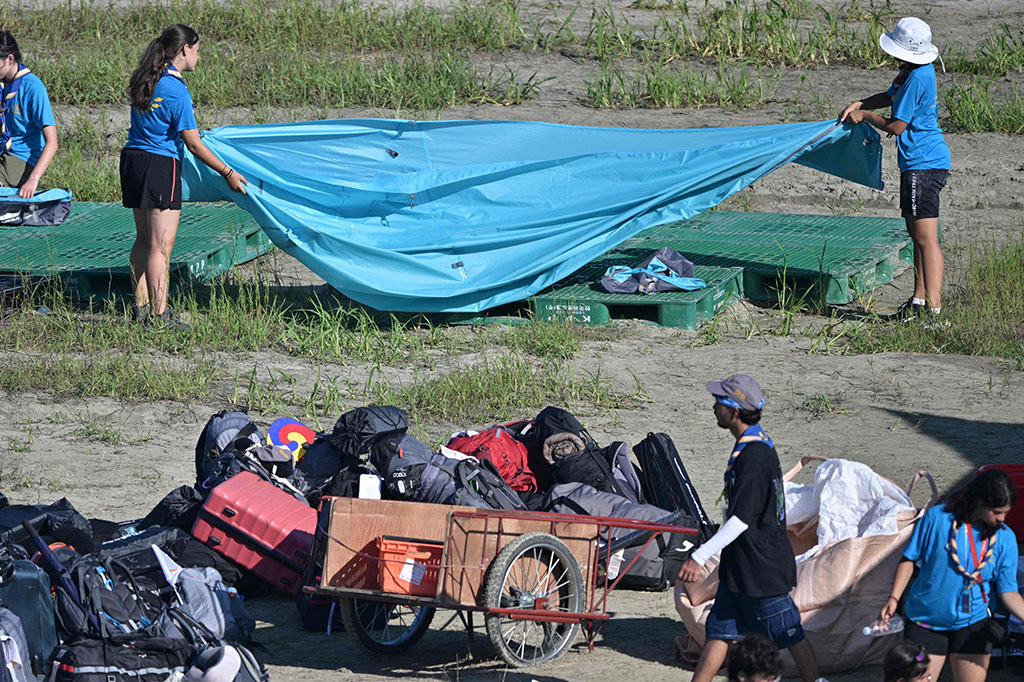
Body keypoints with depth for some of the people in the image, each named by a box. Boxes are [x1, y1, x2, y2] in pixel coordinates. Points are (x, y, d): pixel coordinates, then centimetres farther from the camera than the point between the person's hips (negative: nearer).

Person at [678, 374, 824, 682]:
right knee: (719, 630, 11)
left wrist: (700, 556, -25)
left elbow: (741, 519, -26)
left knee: (789, 634, 1)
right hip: (740, 565, 10)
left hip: (762, 567, -10)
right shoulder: (753, 445, 9)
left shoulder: (754, 455, -23)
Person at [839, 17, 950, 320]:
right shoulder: (912, 71, 10)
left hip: (923, 164, -11)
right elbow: (890, 96, 27)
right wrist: (858, 104, 12)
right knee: (917, 235, 18)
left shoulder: (917, 79, -21)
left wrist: (865, 115, 0)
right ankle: (920, 300, 25)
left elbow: (896, 126, -16)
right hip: (920, 163, 11)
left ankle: (933, 306, -16)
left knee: (926, 239, -13)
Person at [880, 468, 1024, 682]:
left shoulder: (1005, 538, -5)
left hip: (973, 625, 2)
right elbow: (909, 559, 0)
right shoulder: (937, 518, -11)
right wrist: (893, 598, -8)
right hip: (926, 621, -2)